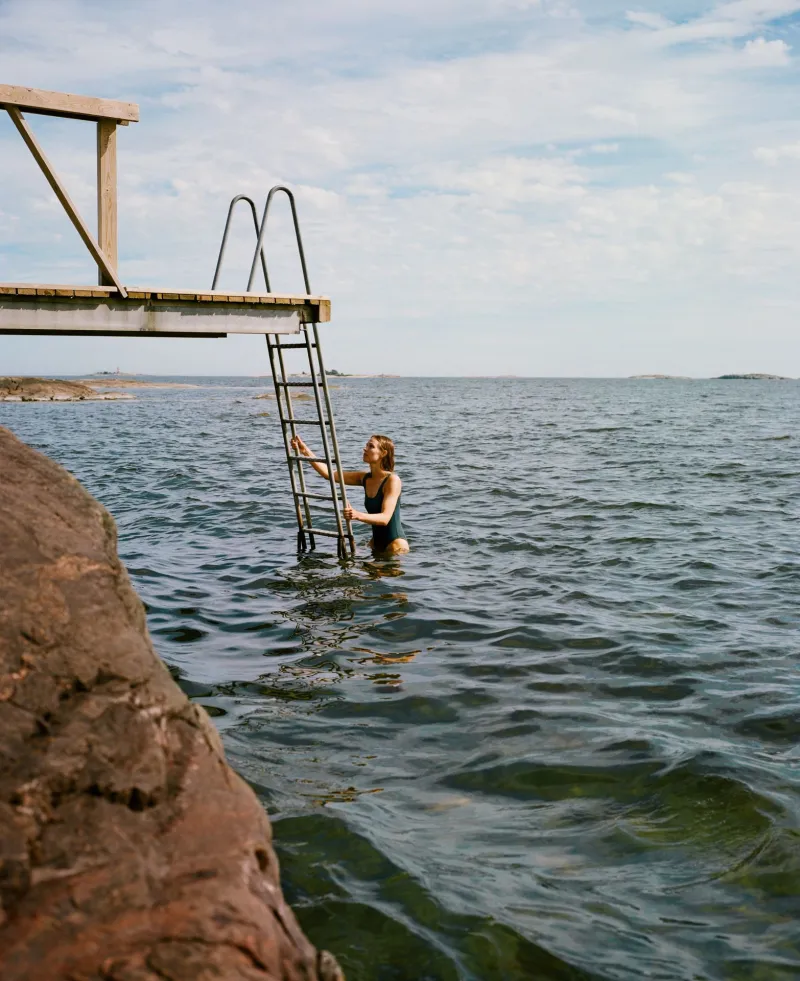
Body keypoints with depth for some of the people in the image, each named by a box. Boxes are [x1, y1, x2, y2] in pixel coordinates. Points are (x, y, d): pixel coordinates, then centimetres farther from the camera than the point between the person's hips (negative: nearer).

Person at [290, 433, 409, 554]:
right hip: (377, 543, 7)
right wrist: (305, 451, -6)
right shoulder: (364, 478, 5)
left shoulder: (392, 480, -16)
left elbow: (385, 518, -26)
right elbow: (328, 473, 2)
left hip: (396, 545, -7)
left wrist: (359, 515, -43)